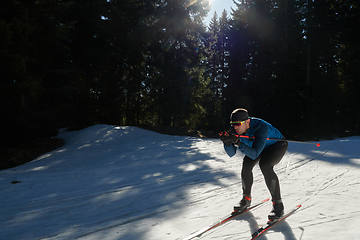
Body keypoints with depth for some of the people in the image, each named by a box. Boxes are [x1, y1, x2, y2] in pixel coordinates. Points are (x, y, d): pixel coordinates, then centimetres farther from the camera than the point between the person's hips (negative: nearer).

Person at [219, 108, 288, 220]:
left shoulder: (261, 127, -41)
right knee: (246, 165, -15)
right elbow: (231, 153, -22)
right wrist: (227, 142, -41)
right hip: (257, 145, 6)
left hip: (277, 145, -5)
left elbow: (254, 154, -44)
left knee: (265, 165, -30)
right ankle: (246, 199, 7)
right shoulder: (235, 129, -23)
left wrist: (238, 143, -55)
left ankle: (278, 204, -15)